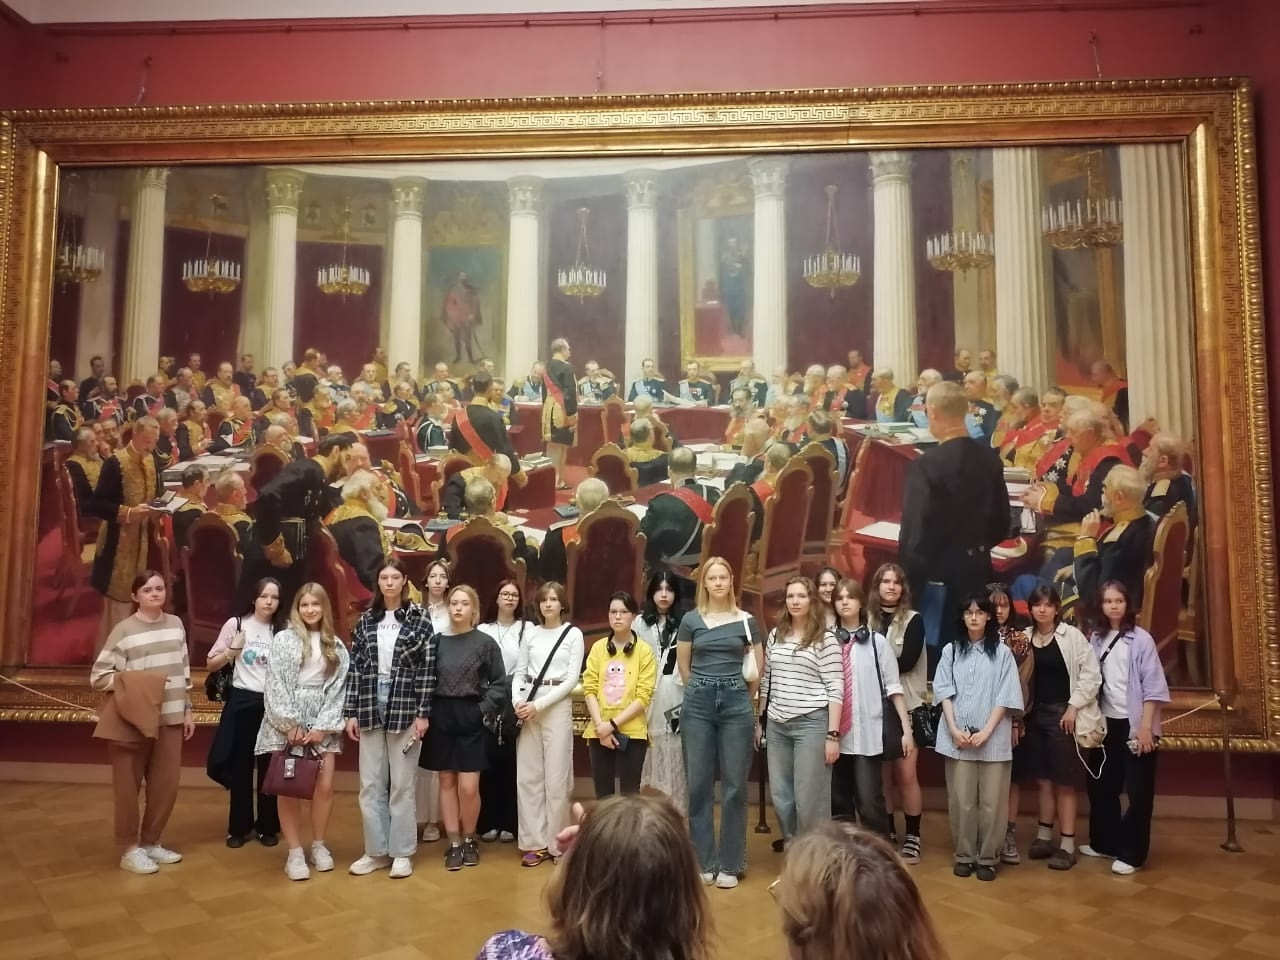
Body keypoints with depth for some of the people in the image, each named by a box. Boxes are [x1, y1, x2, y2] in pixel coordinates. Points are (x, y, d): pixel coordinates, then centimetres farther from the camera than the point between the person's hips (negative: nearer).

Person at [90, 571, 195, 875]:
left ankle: (151, 841, 26)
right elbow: (98, 676, -8)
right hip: (133, 721, -4)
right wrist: (137, 685, -18)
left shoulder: (175, 624, 8)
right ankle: (129, 849, 18)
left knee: (166, 784, 9)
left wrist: (187, 710, 12)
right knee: (129, 786, 4)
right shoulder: (124, 630, -7)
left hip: (169, 719, 5)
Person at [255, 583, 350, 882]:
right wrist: (291, 724, -12)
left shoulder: (336, 646, 9)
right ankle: (295, 852, 8)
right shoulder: (283, 639, 1)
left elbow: (338, 688, 4)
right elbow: (275, 685, -6)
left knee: (325, 786, -1)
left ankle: (318, 845, 17)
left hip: (321, 723, 2)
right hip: (287, 721, -2)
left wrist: (323, 726, -7)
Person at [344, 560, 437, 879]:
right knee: (370, 785, 8)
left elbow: (428, 668, -5)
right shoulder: (366, 619, 6)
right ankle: (376, 850, 22)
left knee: (401, 785, 4)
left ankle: (402, 852, 16)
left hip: (405, 709, -3)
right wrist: (350, 712, 2)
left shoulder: (419, 618, -3)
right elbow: (355, 667, 6)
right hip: (370, 709, 3)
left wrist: (423, 713, -9)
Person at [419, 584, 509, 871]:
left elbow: (500, 684, 1)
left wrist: (485, 709, -10)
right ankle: (454, 844, 19)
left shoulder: (486, 643, -1)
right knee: (447, 783, 8)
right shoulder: (438, 642, 5)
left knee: (468, 787, -4)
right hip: (441, 718, 2)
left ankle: (469, 840, 18)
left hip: (471, 718, -2)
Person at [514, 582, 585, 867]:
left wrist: (539, 705, -13)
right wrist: (517, 701, -8)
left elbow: (572, 679, -7)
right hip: (527, 707, 4)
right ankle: (535, 843, 14)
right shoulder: (531, 633, 8)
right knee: (528, 776, 5)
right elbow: (519, 672, 10)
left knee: (556, 777, 0)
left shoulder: (573, 634, -2)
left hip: (557, 705, -3)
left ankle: (557, 844, 12)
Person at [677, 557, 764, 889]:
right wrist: (705, 690, 12)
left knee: (734, 785, 3)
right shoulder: (691, 620, 3)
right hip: (698, 704, 1)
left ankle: (730, 864, 13)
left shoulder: (747, 621, 3)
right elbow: (683, 666, 11)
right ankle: (704, 862, 16)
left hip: (736, 703, 0)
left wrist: (734, 693, 11)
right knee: (699, 784, 4)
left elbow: (757, 667, 9)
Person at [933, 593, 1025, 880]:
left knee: (991, 801, 2)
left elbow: (1005, 697, -2)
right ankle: (964, 856, 17)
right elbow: (944, 692, 3)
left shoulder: (1002, 653, 2)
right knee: (961, 800, 4)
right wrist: (954, 729, -8)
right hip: (958, 738, 1)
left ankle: (987, 858, 16)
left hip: (992, 738, -1)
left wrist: (986, 731, -11)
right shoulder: (951, 651, 7)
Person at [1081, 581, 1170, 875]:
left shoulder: (1141, 639, -7)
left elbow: (1154, 686, -10)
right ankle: (1104, 843, 26)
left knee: (1138, 790, 1)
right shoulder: (1096, 639, 6)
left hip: (1134, 725, -5)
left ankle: (1131, 854, 11)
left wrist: (1146, 726, -15)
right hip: (1106, 723, 5)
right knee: (1101, 785, 11)